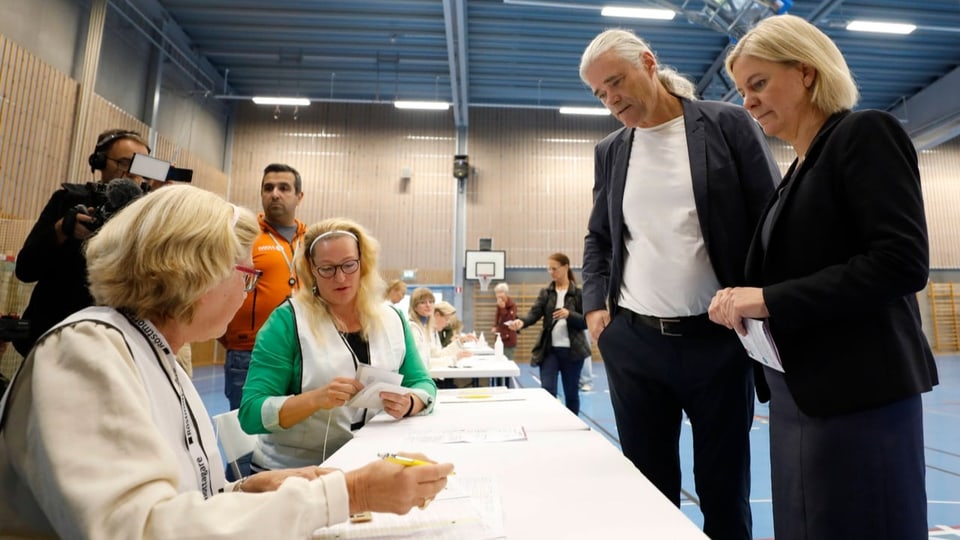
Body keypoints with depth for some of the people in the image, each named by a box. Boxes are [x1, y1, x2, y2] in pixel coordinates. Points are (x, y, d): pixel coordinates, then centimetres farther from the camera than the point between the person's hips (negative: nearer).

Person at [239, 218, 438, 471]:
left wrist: (408, 403, -15)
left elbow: (423, 384, 7)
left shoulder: (391, 319, 4)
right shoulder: (288, 321, -7)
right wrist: (317, 399, -27)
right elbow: (251, 413, -10)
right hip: (292, 471, -3)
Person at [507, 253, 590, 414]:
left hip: (572, 350, -1)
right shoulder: (545, 293, 6)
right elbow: (534, 313, -9)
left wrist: (569, 315, -21)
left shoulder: (579, 293, -1)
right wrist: (521, 322, -30)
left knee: (571, 394, 10)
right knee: (547, 391, -6)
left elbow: (587, 322, -3)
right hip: (549, 349, 2)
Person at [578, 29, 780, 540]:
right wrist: (594, 305, 2)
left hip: (717, 339, -2)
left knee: (725, 488, 12)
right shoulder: (609, 151, 10)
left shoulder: (728, 124, 1)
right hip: (632, 342, 3)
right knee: (648, 487, 13)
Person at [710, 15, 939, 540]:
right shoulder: (801, 167, 16)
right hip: (801, 393, 8)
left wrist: (771, 301, -19)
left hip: (857, 394, -8)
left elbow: (903, 262, -16)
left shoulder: (865, 133, -6)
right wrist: (747, 301, 3)